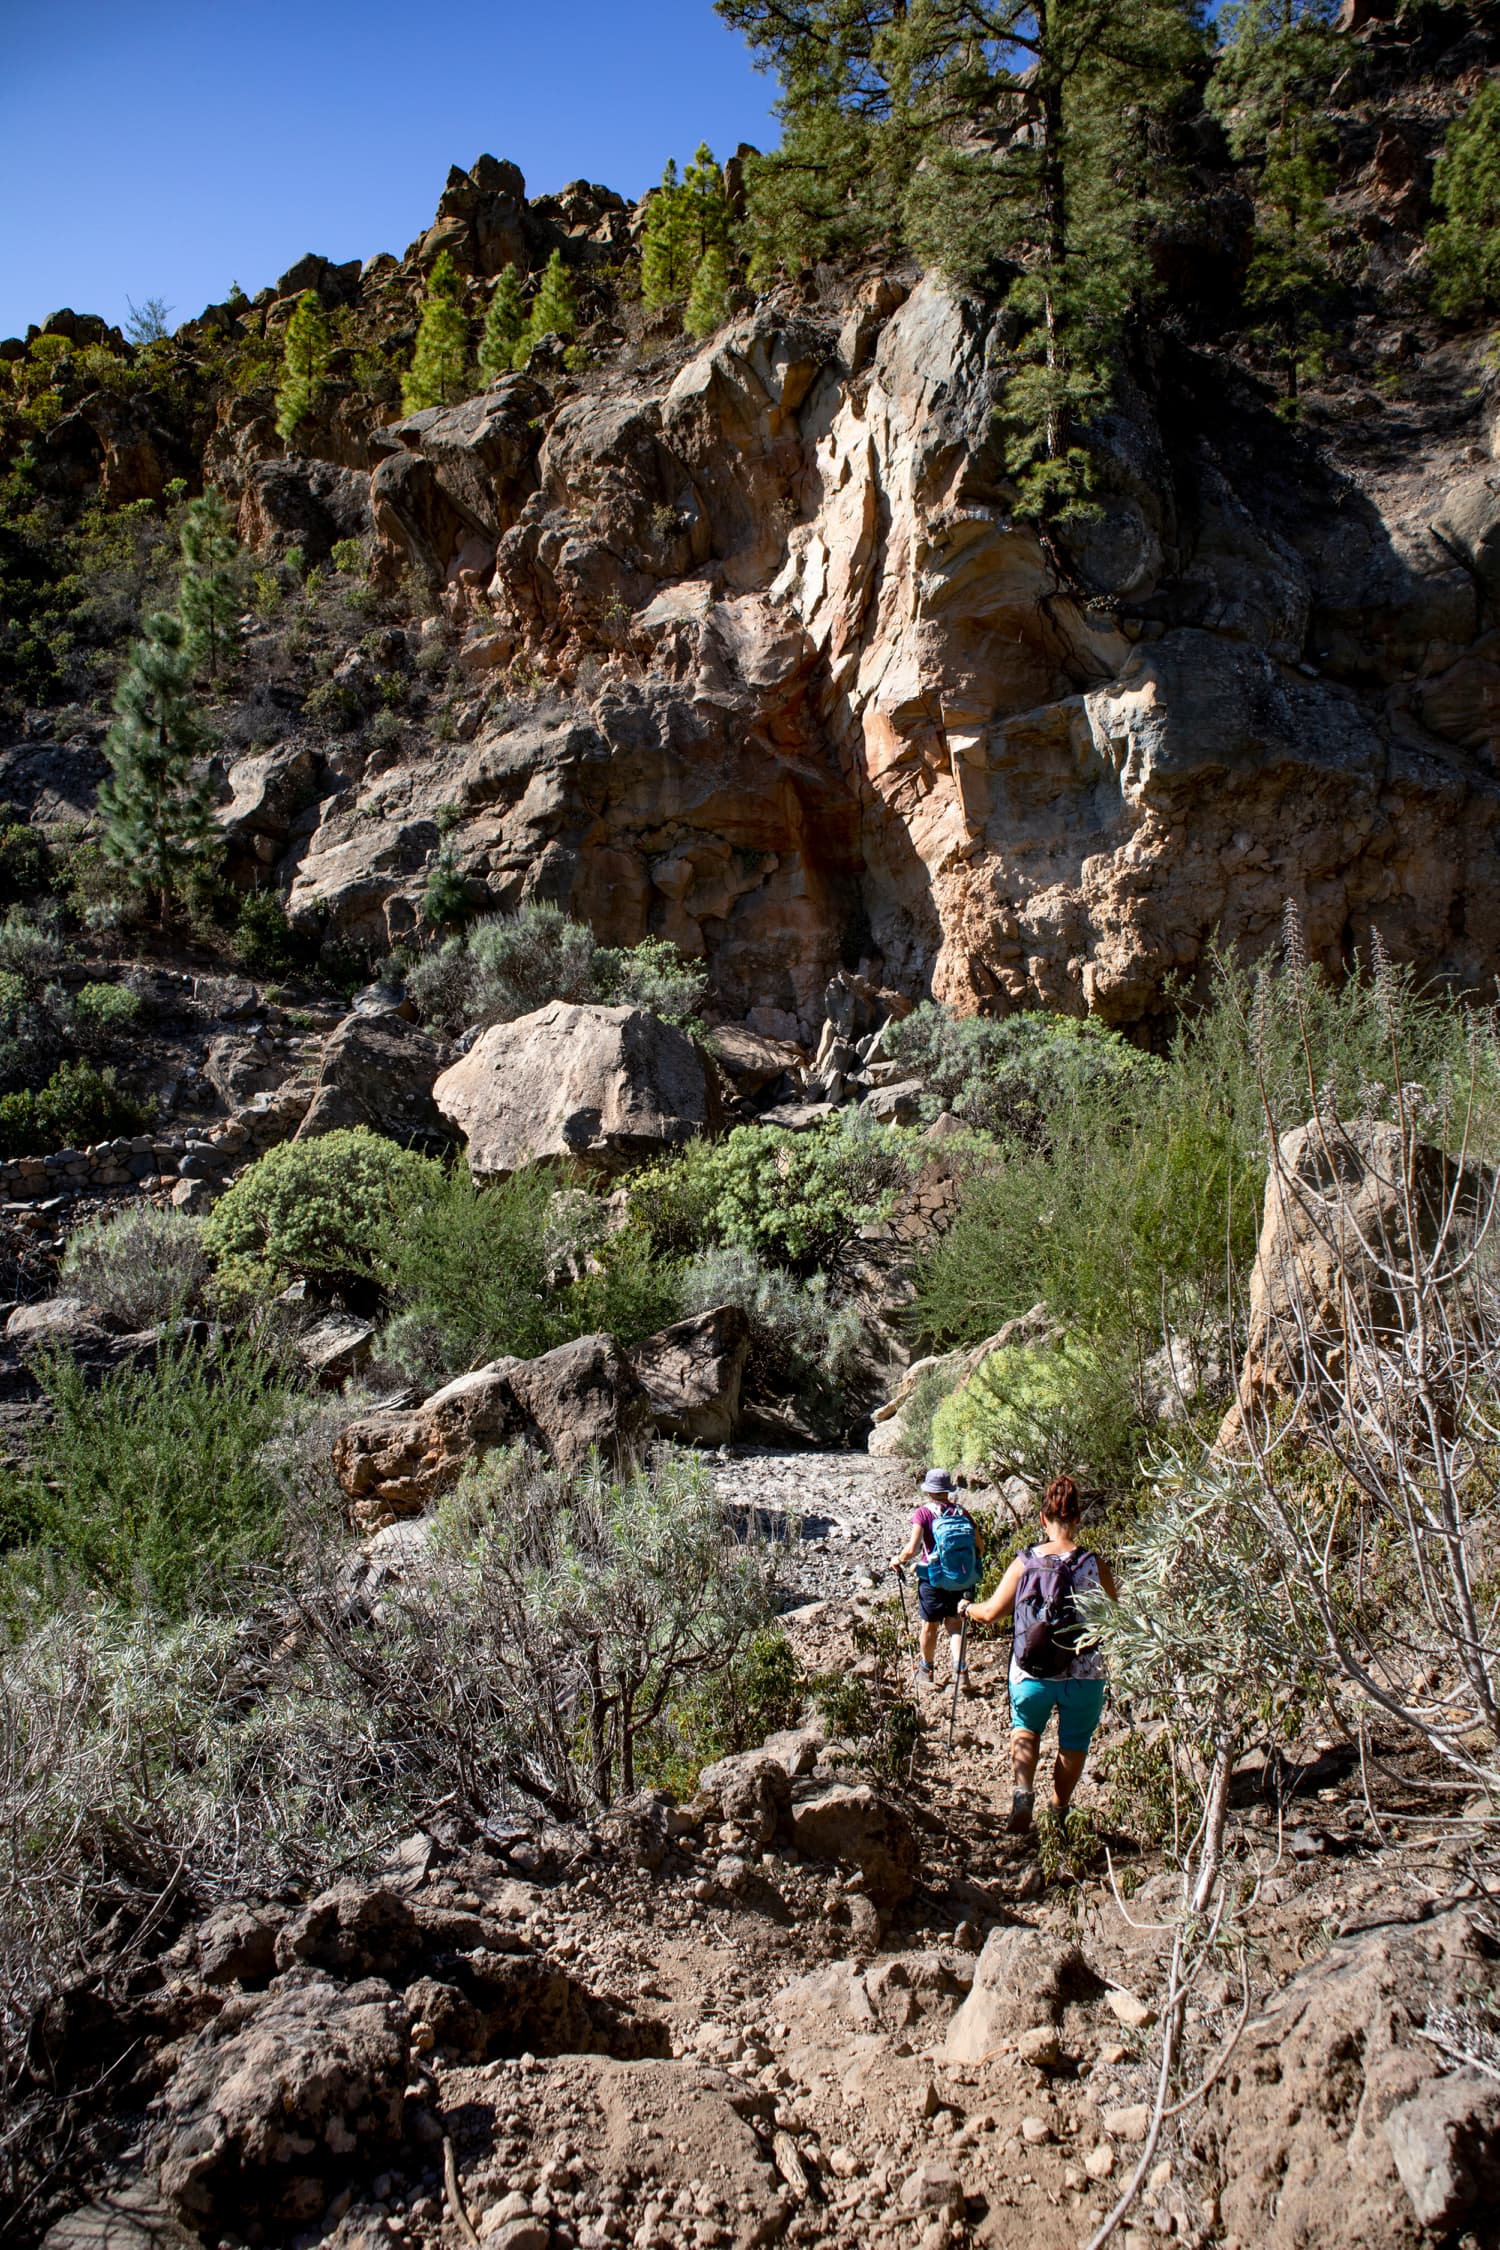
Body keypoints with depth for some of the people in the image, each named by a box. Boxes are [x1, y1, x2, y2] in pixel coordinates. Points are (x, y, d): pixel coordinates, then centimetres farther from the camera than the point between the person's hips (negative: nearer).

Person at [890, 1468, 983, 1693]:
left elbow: (912, 1549, -19)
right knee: (955, 1623, 14)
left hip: (933, 1579, -2)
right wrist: (971, 1567, 18)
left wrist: (897, 1560, 0)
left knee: (930, 1624, 15)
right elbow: (979, 1547, 0)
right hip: (962, 1579, 2)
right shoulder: (962, 1512, -3)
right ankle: (960, 1670, -1)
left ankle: (927, 1668, 34)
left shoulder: (923, 1513, -13)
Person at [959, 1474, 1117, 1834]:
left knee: (1025, 1728, 25)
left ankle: (1022, 1794, 4)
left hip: (1031, 1673, 1)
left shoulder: (1025, 1562, -8)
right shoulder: (1094, 1565, -11)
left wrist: (966, 1607, 18)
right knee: (1073, 1742, 21)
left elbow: (991, 1612, -2)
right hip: (1083, 1676, -1)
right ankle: (1059, 1814, 32)